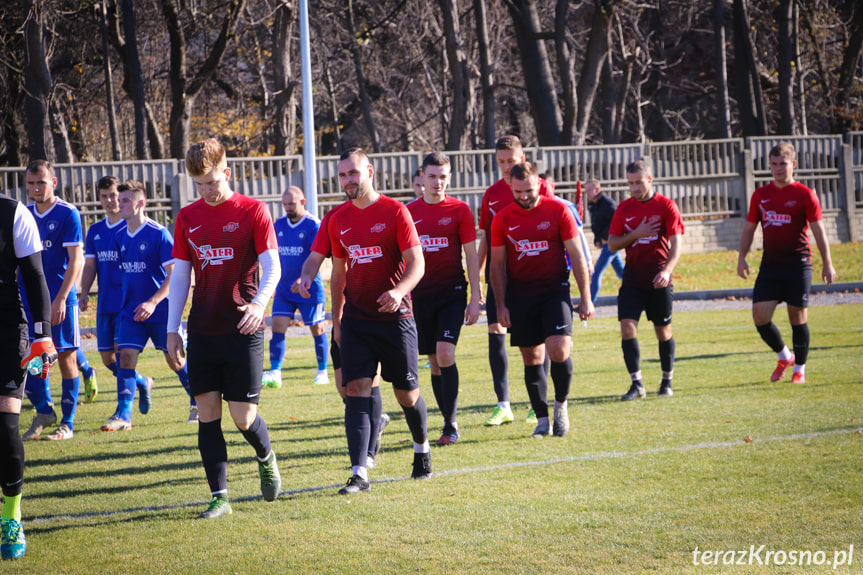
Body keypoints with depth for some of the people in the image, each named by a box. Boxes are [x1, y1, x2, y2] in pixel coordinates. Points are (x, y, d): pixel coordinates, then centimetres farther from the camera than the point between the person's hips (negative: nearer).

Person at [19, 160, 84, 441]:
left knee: (66, 356, 0)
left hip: (59, 300, -5)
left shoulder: (67, 214, -6)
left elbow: (76, 260, -10)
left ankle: (67, 423, 6)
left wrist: (60, 298, -17)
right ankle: (43, 411, 19)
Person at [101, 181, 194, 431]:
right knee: (126, 358, -7)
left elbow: (174, 274, -14)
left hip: (160, 310, -5)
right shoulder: (121, 237, 7)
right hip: (131, 311, 5)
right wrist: (125, 302, 12)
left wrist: (152, 302, -22)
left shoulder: (158, 233, -12)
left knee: (175, 360, 5)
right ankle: (123, 415, -9)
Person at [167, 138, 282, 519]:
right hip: (202, 330, 4)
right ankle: (219, 497, 4)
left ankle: (266, 459, 29)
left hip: (243, 330, -4)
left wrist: (259, 304, -27)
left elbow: (272, 267, -8)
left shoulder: (253, 211, -3)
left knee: (243, 417, -3)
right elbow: (180, 275, 12)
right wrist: (172, 330, 7)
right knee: (207, 415, -1)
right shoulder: (187, 217, 9)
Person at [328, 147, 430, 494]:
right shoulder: (338, 221, 8)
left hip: (394, 316, -3)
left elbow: (416, 263, -10)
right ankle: (359, 474, -15)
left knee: (406, 393, 6)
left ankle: (422, 449, 35)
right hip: (356, 319, 3)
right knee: (356, 391, -10)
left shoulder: (395, 212, -6)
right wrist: (336, 317, 17)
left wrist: (399, 291, -28)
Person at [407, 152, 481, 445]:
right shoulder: (409, 212, 6)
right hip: (421, 296, 3)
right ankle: (450, 423, 14)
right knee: (435, 362, 5)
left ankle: (451, 424, -11)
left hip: (452, 293, -3)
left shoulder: (459, 210, 0)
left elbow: (471, 255, 1)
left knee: (445, 352, -17)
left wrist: (475, 299, -3)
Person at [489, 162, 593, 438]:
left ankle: (561, 404, 6)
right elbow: (498, 264, 9)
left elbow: (576, 255, 1)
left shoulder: (558, 211, -2)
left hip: (555, 289, -2)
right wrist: (501, 305, 4)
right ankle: (542, 420, 13)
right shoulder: (503, 219, 3)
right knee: (532, 359, 5)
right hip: (520, 295, 2)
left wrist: (585, 298, -2)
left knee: (558, 349, -17)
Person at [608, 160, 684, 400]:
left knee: (663, 331, 7)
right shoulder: (624, 208, 6)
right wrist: (636, 234, -11)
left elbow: (675, 243, -10)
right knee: (627, 327, -11)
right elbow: (612, 244, 6)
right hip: (632, 279, 2)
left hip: (659, 281, -2)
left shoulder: (666, 206, -4)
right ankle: (636, 383, -7)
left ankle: (667, 381, 22)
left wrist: (667, 270, -25)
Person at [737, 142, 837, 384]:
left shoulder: (805, 195, -4)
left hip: (798, 264, -4)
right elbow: (749, 228, 15)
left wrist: (827, 263, -9)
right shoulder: (761, 195, 9)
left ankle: (799, 369, 13)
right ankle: (783, 356, 18)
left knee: (798, 317, 0)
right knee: (760, 315, -6)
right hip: (770, 264, 4)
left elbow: (818, 230, -4)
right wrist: (742, 257, 6)